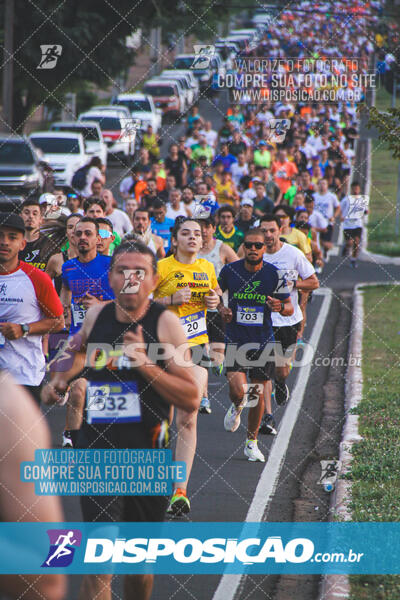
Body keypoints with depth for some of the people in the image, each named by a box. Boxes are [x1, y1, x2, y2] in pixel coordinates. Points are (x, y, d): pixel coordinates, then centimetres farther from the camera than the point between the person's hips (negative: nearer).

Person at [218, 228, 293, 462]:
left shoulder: (274, 274, -5)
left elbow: (290, 308, 3)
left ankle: (252, 441, 24)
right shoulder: (230, 271, -3)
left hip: (263, 341, 1)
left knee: (259, 393, 5)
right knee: (237, 390, -16)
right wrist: (221, 308, -4)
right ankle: (237, 407, 23)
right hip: (235, 339, -1)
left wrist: (281, 307, -20)